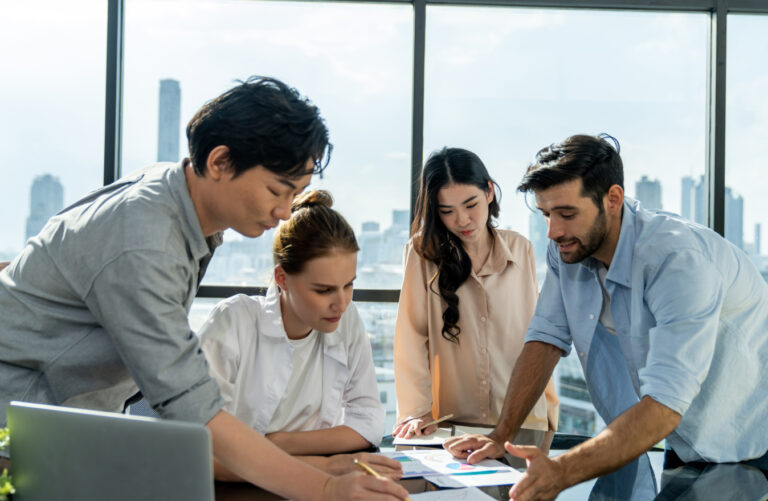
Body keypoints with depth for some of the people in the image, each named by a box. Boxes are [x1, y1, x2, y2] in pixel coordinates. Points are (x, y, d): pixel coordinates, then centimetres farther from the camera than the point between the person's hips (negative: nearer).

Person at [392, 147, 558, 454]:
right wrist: (417, 411, -13)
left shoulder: (520, 250, 7)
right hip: (451, 422, -1)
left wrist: (549, 404, 11)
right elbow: (412, 337, -5)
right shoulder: (423, 251, -1)